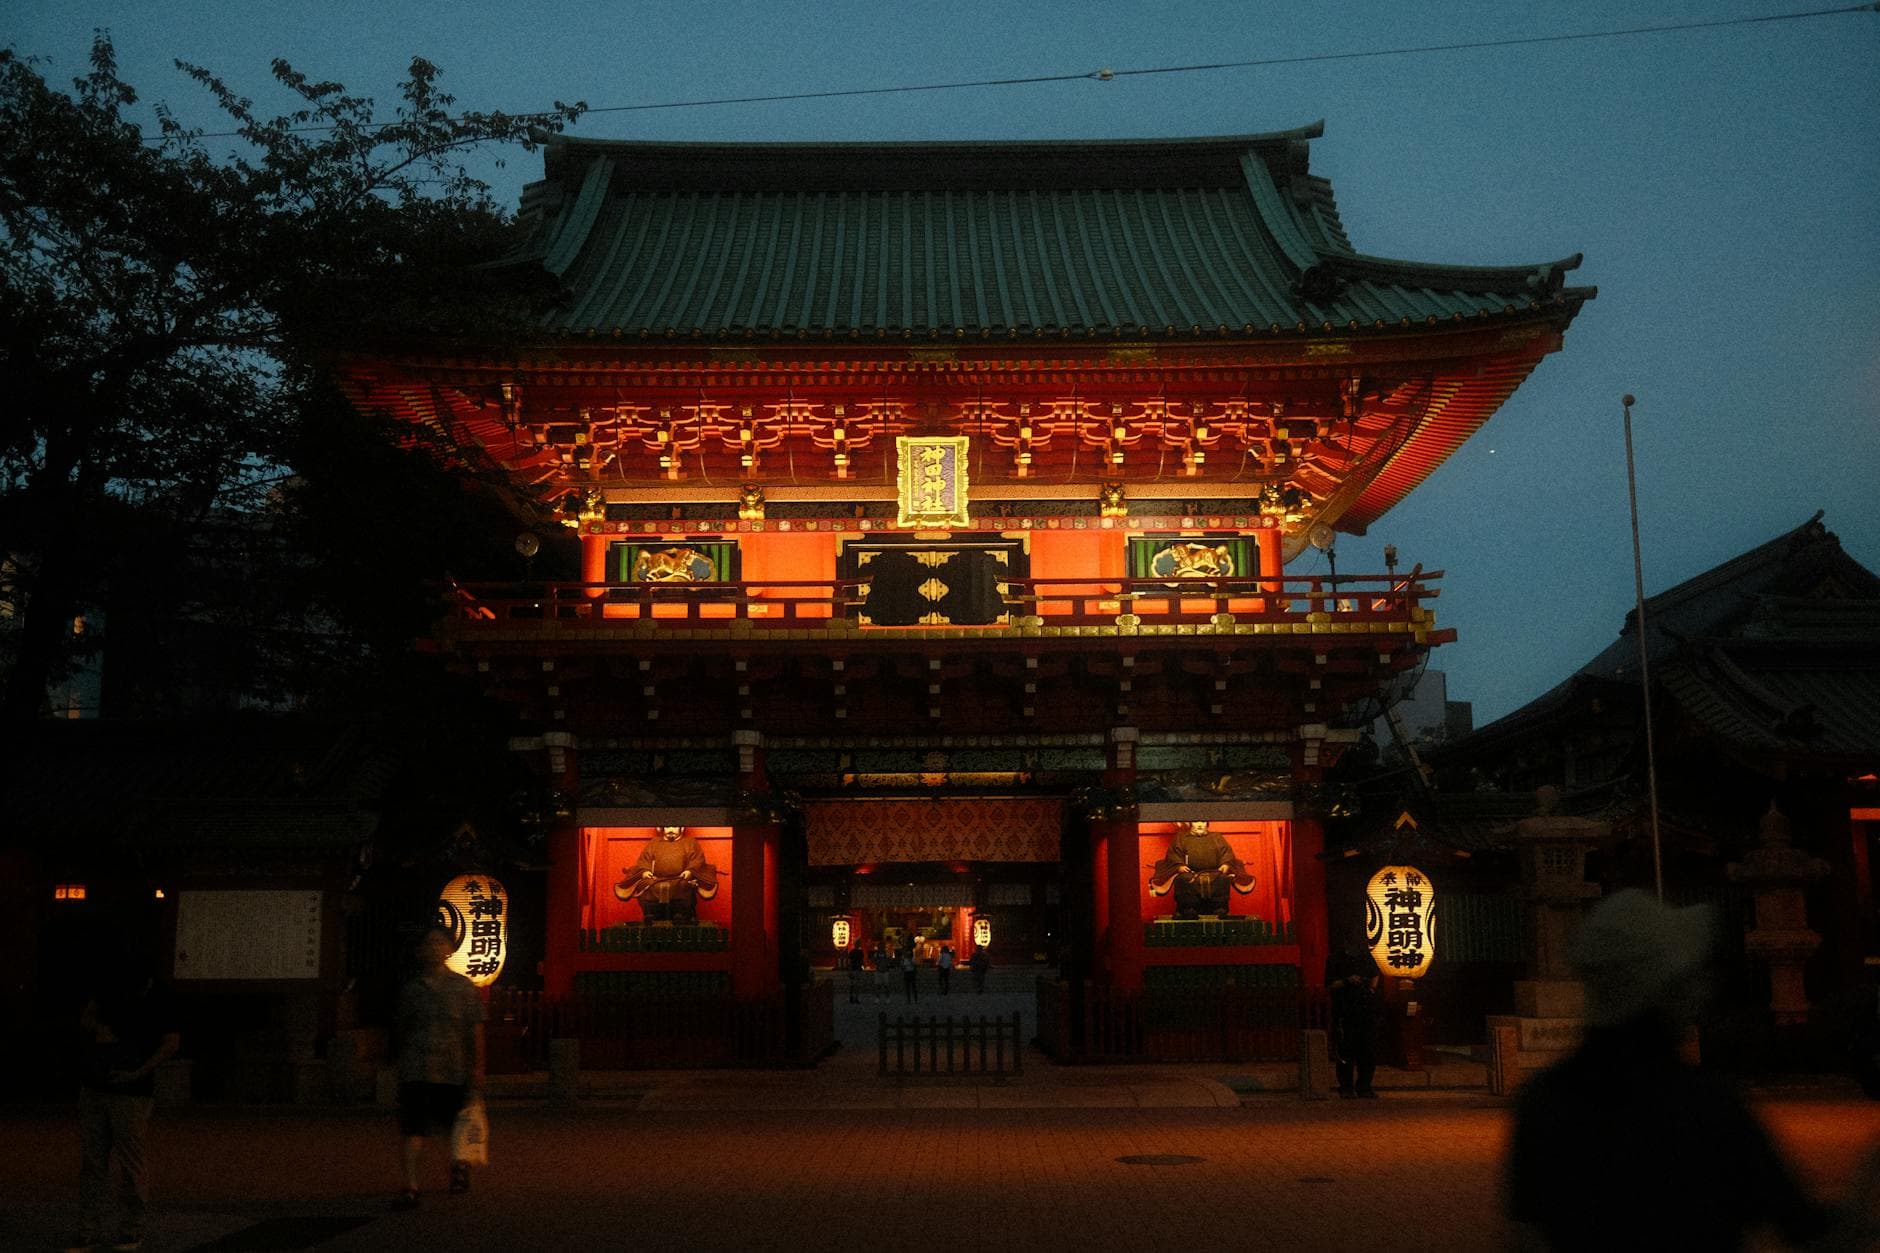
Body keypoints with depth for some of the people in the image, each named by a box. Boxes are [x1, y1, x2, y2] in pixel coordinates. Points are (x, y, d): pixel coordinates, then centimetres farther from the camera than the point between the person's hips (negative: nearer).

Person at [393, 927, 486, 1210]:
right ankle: (410, 1187, -11)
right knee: (412, 1128, -10)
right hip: (415, 1070, 0)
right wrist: (401, 1063, 16)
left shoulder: (463, 987, 3)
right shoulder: (411, 989, 7)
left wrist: (477, 1067, -3)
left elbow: (475, 1029, 2)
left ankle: (460, 1166, 41)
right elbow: (402, 1030, 15)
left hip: (453, 1069, 0)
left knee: (458, 1124, 14)